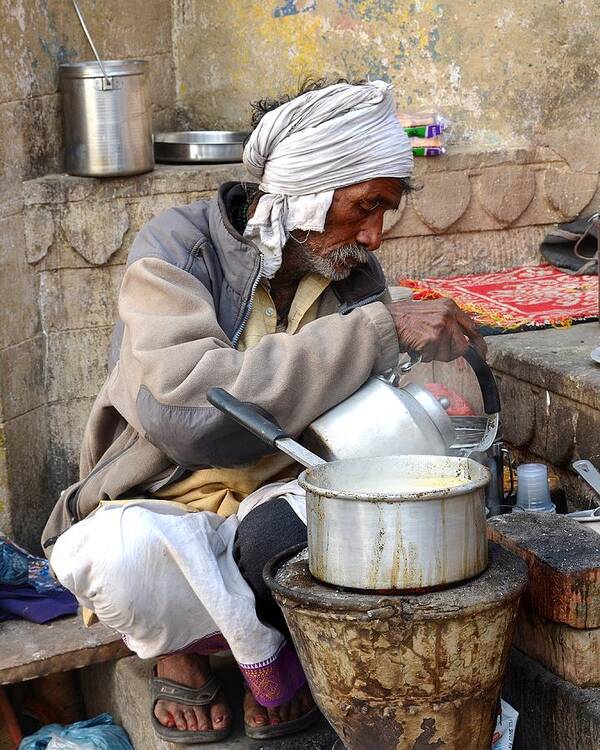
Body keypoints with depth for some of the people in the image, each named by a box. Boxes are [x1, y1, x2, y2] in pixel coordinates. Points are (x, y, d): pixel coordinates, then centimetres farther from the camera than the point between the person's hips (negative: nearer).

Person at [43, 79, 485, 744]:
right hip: (162, 509, -3)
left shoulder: (355, 274, 1)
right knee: (118, 552, -37)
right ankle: (265, 651, -5)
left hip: (278, 501, 3)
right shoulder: (174, 249, -16)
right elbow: (191, 404, -34)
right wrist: (380, 330, -35)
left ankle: (190, 647, 0)